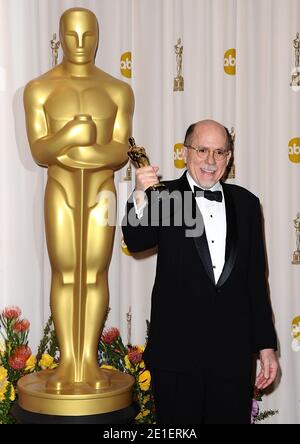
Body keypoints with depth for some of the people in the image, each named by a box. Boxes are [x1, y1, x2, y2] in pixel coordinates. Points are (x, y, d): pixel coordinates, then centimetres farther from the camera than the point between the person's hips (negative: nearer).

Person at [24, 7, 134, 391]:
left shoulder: (118, 91, 3)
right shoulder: (39, 89, 0)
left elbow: (121, 154, -4)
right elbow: (39, 152, -7)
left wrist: (75, 151, -20)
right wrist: (69, 135, -28)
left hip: (101, 192, 1)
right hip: (60, 192, -1)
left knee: (95, 275, 2)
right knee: (64, 276, 1)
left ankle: (89, 360, 11)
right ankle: (66, 363, 10)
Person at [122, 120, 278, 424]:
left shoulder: (246, 203, 9)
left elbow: (256, 277, 10)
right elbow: (136, 242, -18)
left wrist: (266, 344, 9)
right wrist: (140, 195, -36)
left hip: (234, 353, 3)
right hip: (177, 350, -2)